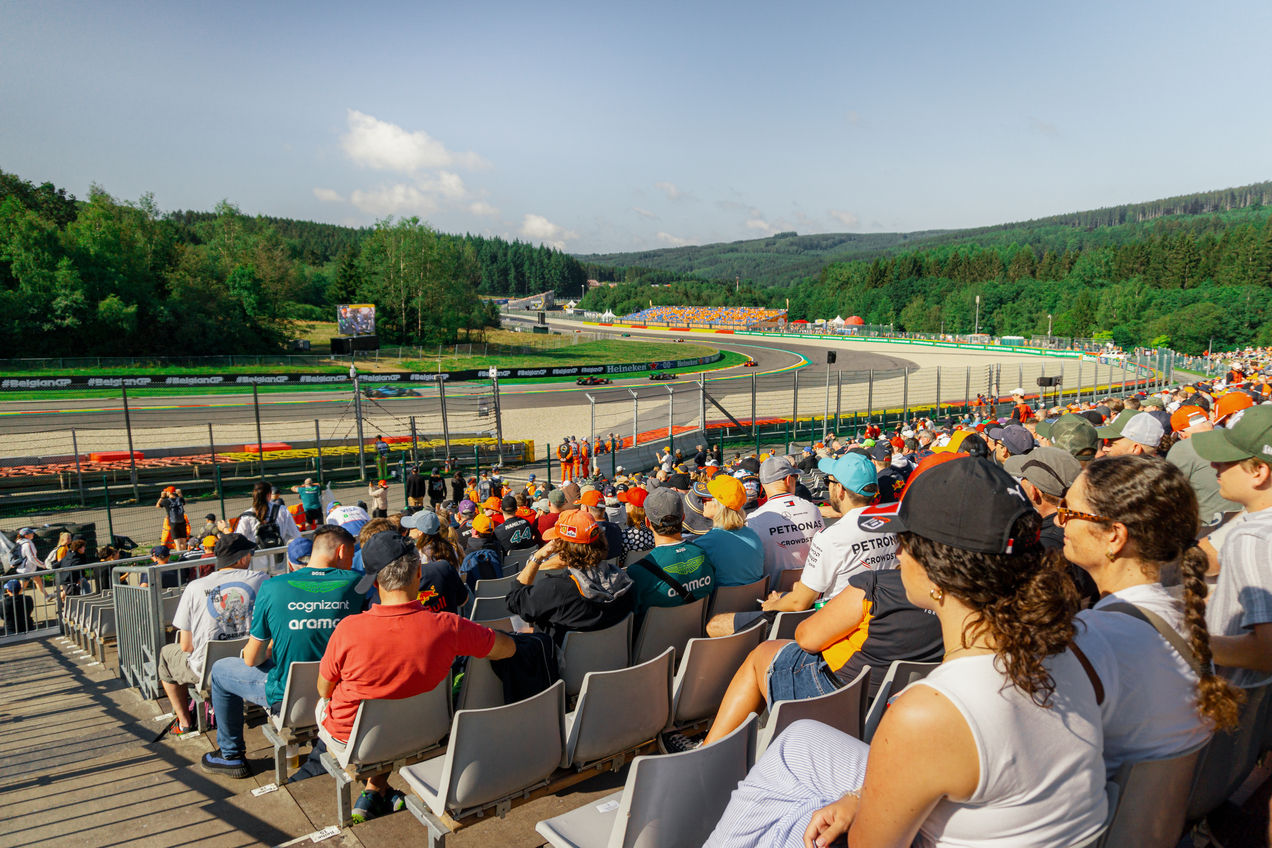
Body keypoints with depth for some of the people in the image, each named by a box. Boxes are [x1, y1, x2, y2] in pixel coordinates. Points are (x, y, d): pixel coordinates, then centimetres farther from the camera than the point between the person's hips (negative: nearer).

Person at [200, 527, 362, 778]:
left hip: (287, 698, -2)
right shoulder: (356, 583, -14)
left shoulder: (272, 588, -14)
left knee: (221, 670, 24)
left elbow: (251, 660, -6)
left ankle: (231, 756, 37)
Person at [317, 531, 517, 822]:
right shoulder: (447, 627, -28)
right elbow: (508, 647, -12)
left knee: (323, 704, 32)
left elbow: (324, 689, -11)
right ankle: (376, 790, 31)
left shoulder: (349, 628, -30)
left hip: (346, 736, -1)